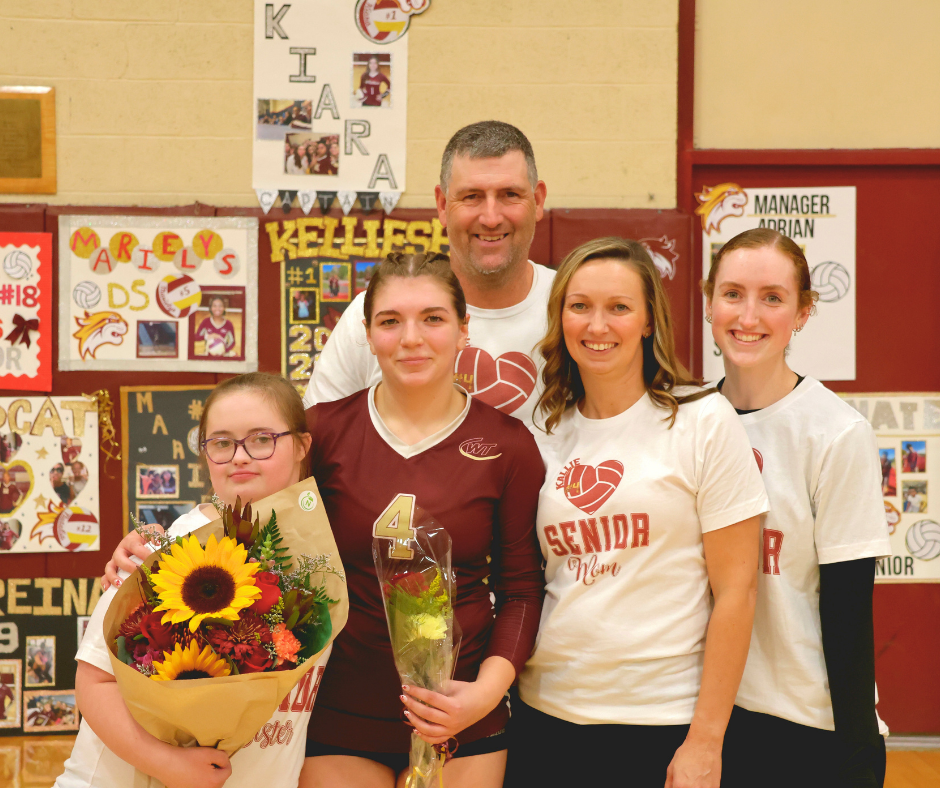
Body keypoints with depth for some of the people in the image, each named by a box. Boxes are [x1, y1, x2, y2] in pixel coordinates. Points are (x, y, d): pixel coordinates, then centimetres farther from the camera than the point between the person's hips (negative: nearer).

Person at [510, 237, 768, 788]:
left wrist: (705, 742, -10)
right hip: (547, 713, 4)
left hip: (664, 721, -3)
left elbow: (736, 588, -8)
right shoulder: (544, 432, 6)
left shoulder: (704, 421, -6)